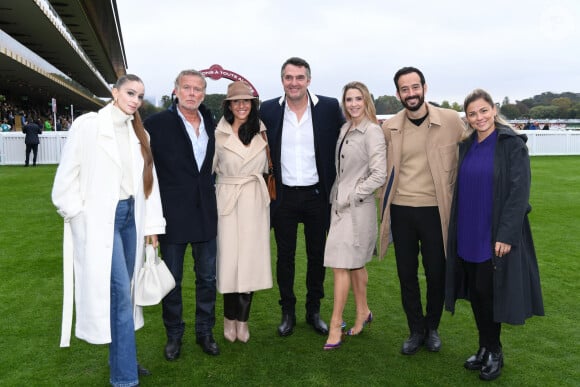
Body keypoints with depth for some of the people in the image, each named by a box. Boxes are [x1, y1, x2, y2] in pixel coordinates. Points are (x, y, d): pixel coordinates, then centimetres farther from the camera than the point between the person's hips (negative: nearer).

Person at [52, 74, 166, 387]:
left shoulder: (139, 134, 8)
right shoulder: (87, 125, -8)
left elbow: (148, 180, 8)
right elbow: (66, 176, -6)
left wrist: (152, 224, 6)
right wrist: (78, 217, -7)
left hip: (130, 216, 6)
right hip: (99, 220, -5)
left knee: (123, 290, 13)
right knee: (118, 291, -7)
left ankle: (120, 358, 30)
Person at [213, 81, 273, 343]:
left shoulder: (262, 133, 7)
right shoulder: (218, 134, -1)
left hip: (256, 202, 3)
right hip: (227, 201, -2)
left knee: (251, 260, 4)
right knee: (229, 260, 0)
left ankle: (242, 319, 18)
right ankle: (230, 318, 19)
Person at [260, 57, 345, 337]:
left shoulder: (329, 107, -4)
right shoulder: (268, 110, -2)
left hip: (317, 195, 0)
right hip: (283, 196, 0)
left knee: (317, 256, 12)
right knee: (285, 256, 10)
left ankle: (314, 311, 30)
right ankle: (288, 312, 27)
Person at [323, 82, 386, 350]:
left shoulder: (372, 131, -13)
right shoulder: (345, 129, 10)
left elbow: (379, 176, -18)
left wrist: (351, 197, -15)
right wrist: (337, 197, 10)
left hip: (357, 207, -8)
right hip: (340, 204, 8)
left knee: (341, 265, -5)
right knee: (354, 264, 17)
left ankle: (335, 326, 5)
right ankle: (363, 312, 33)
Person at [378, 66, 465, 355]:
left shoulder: (450, 120, -6)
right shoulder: (389, 128, 1)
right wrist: (384, 206, 9)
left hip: (435, 210, -2)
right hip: (400, 211, 2)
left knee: (436, 274, 9)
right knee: (406, 274, 10)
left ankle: (432, 328, 33)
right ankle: (416, 330, 29)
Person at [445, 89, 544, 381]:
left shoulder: (512, 144, -9)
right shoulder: (466, 146, 8)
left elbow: (519, 192, -14)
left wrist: (506, 234, -19)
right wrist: (455, 230, 10)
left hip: (495, 234, -5)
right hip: (467, 234, 5)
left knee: (488, 291, 0)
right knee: (476, 291, 11)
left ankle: (493, 352, 21)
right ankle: (485, 348, 28)